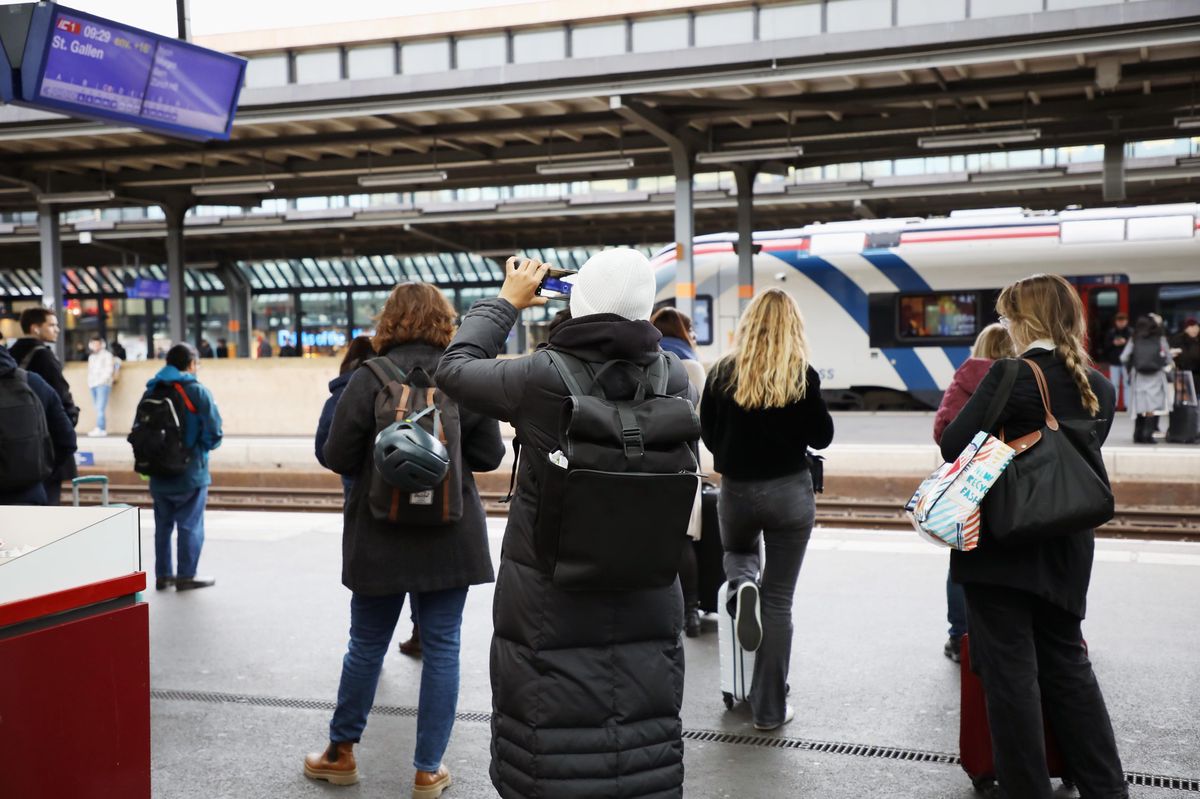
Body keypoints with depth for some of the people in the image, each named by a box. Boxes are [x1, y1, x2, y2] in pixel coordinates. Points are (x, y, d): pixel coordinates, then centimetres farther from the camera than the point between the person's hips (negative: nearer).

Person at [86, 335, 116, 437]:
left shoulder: (107, 355, 4)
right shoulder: (91, 357, 23)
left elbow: (109, 370, -3)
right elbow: (90, 371, 23)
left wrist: (101, 381, -10)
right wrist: (89, 382, 9)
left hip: (103, 385, -6)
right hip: (93, 386, 6)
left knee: (100, 408, -16)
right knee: (99, 408, 1)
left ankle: (100, 429, -22)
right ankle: (103, 428, -1)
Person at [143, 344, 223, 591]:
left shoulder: (152, 391, 4)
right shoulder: (197, 391, -11)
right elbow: (213, 432, -16)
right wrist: (203, 446, 4)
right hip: (190, 472, -5)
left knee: (163, 524, 15)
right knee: (190, 525, 4)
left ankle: (163, 575, 21)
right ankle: (186, 576, 7)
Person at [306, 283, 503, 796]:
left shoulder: (367, 380, -9)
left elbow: (337, 457, -8)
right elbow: (490, 455, -2)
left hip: (379, 537, 0)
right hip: (451, 536, 0)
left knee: (366, 643, 15)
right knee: (442, 647, 8)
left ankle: (341, 752, 30)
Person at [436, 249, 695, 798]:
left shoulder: (540, 377, -14)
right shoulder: (673, 379, -6)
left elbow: (454, 368, 4)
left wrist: (506, 302, 15)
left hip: (551, 606, -2)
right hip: (647, 604, 3)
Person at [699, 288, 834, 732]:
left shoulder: (723, 372, -4)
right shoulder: (802, 375, -10)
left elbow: (708, 433, 5)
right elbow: (822, 436, -4)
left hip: (736, 491, 2)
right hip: (790, 491, -2)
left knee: (737, 553, 33)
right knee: (779, 601, 6)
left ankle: (743, 585, -3)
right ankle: (769, 708, 10)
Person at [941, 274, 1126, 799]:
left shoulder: (1015, 374, -14)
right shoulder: (1100, 388, 5)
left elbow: (953, 444, -16)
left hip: (1001, 546, -6)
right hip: (1065, 550, 6)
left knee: (1011, 671, 3)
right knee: (1067, 663, 18)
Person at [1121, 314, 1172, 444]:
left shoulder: (1134, 339, 3)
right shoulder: (1160, 339, -1)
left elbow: (1124, 358, -2)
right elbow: (1168, 359, 0)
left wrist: (1130, 368, 16)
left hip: (1138, 377, 2)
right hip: (1156, 376, -2)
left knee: (1140, 405, 11)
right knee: (1153, 406, -2)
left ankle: (1138, 435, 12)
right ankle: (1147, 434, -11)